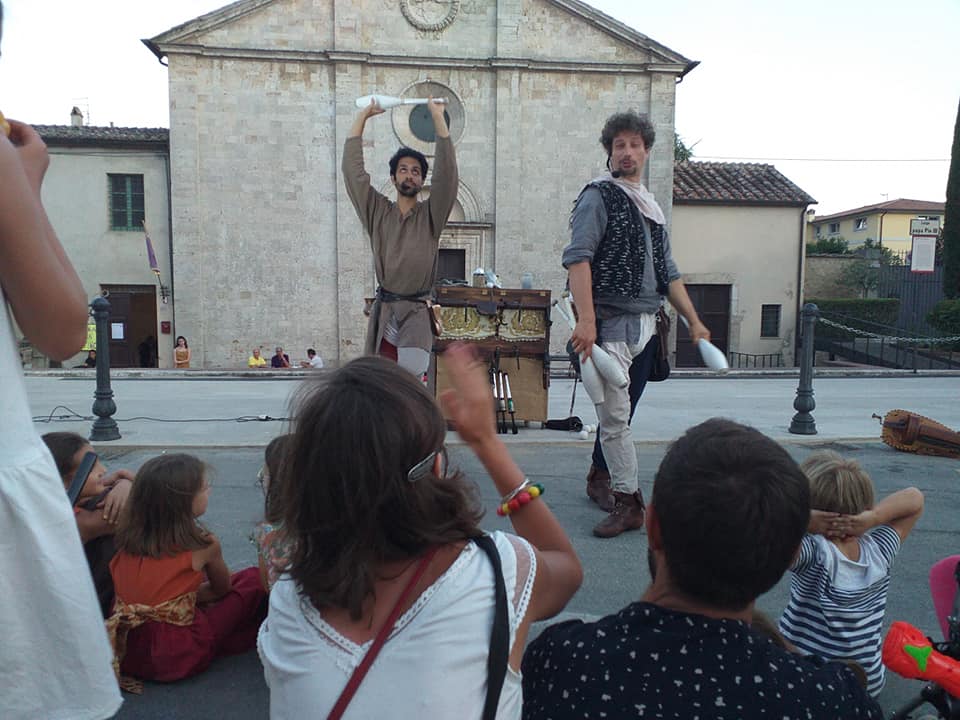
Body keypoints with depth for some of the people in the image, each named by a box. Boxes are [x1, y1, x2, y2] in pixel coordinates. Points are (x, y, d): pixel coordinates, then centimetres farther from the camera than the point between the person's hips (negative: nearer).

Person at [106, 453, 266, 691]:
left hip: (123, 647, 7)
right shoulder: (203, 545, -14)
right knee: (254, 579, 4)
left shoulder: (128, 534, -1)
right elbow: (222, 589, 7)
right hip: (174, 657, -7)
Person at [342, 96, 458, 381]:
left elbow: (446, 170, -3)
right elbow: (353, 169, 9)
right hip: (383, 312, 2)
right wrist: (363, 116, 10)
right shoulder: (378, 212, 12)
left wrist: (438, 117, -5)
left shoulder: (431, 215, 8)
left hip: (416, 314, -2)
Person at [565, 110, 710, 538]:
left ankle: (599, 478, 30)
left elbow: (668, 273, 23)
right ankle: (629, 503, 2)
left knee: (620, 411, 13)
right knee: (616, 416, -7)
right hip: (611, 322, -7)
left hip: (646, 325, 7)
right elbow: (577, 258, -15)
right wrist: (586, 319, -26)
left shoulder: (652, 208, 21)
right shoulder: (599, 196, -2)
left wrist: (694, 322, 18)